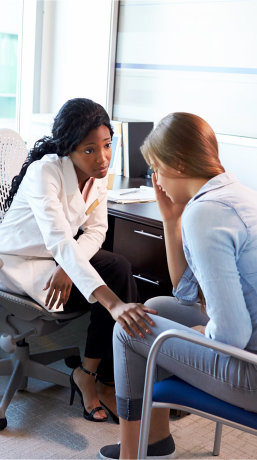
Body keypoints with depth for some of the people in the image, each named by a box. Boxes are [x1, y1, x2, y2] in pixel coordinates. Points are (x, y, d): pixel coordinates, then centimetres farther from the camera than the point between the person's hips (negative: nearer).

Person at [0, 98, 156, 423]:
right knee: (104, 293, -22)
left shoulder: (98, 172, -9)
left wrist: (68, 267, -25)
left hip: (59, 256, 7)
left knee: (120, 268, -18)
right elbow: (59, 242, -44)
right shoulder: (45, 172, -30)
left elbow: (96, 230, -3)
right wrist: (113, 302, -54)